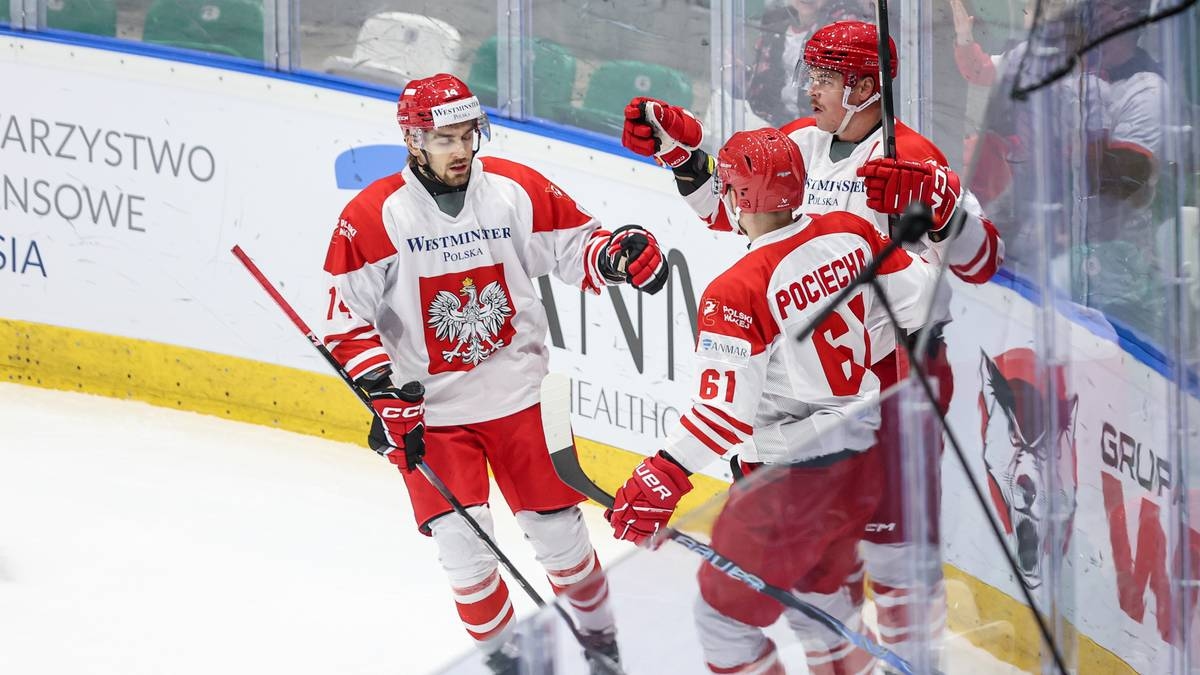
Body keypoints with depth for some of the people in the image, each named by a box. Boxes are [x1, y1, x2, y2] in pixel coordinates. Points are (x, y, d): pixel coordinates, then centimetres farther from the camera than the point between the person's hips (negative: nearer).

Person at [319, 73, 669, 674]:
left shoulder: (518, 191, -5)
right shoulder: (371, 217, -12)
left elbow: (573, 245, 4)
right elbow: (347, 319, -9)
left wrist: (617, 253, -19)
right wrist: (385, 396, -18)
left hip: (519, 393, 2)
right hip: (430, 410, -2)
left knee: (557, 528, 9)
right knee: (462, 545, -7)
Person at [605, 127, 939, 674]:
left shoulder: (736, 293, -22)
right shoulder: (851, 234, -5)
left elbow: (726, 413, -24)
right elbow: (920, 299, 5)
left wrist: (662, 479, -19)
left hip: (791, 479, -8)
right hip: (865, 455, 8)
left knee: (726, 613, 7)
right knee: (816, 592, 28)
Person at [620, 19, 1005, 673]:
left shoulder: (910, 160, -16)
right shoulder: (799, 145, 6)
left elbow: (980, 261, -22)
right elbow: (731, 209, 18)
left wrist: (936, 204, -39)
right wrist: (680, 152, 7)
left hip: (897, 366, -7)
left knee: (889, 533, -5)